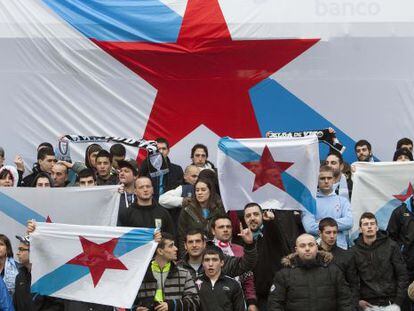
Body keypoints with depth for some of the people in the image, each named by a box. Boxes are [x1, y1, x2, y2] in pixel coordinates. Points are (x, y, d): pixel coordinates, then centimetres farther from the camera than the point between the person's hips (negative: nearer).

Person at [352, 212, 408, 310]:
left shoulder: (391, 246, 1)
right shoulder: (354, 251, 2)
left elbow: (402, 275, 2)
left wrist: (398, 301, -4)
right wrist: (358, 300, -4)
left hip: (390, 302, 0)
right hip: (368, 304, 0)